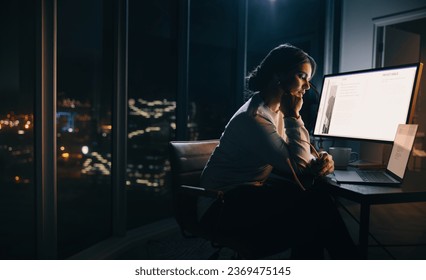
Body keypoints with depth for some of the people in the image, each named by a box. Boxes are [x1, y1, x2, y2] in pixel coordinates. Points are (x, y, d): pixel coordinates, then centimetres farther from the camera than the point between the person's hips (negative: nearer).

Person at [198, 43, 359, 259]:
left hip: (250, 193, 8)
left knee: (316, 198, -13)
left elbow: (300, 157, 8)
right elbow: (300, 170, -21)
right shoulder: (254, 118, -24)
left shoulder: (277, 111, 6)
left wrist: (320, 162, -16)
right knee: (315, 204, -19)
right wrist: (294, 117, -15)